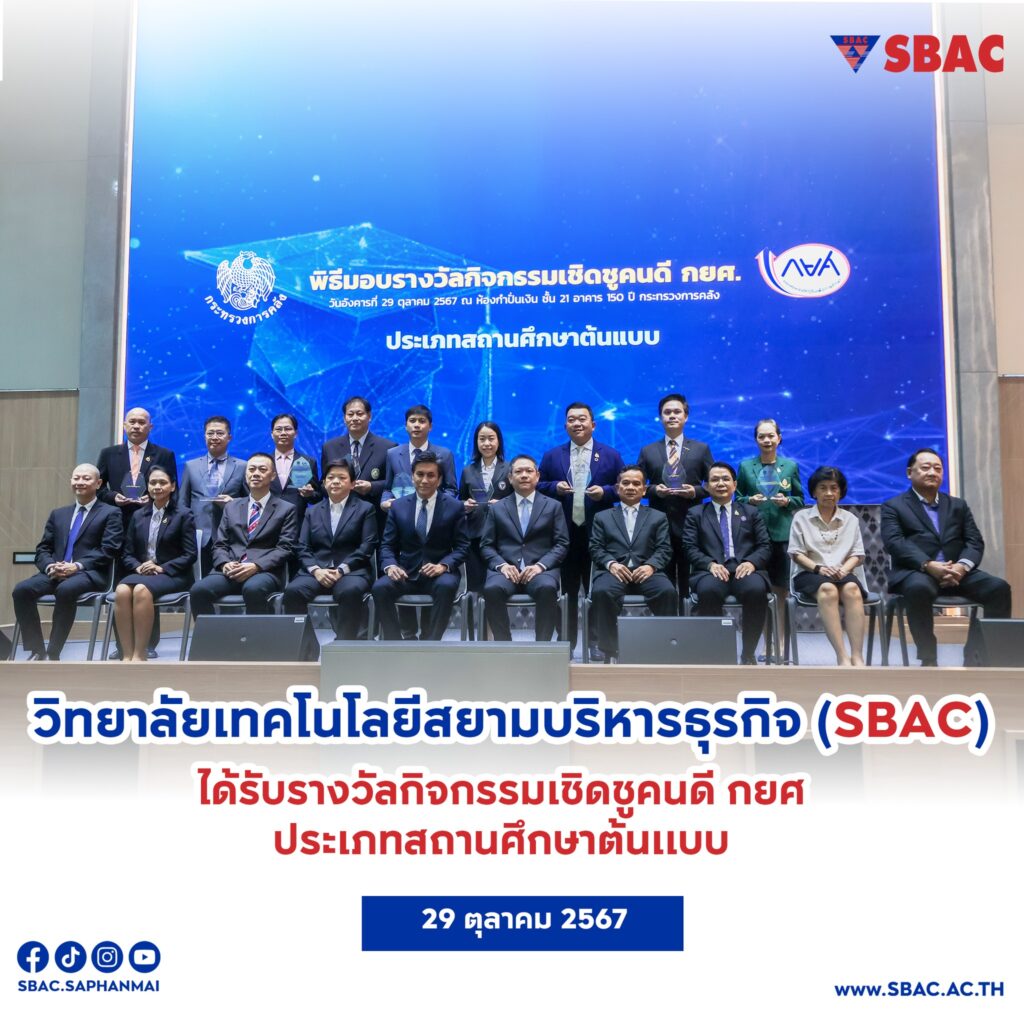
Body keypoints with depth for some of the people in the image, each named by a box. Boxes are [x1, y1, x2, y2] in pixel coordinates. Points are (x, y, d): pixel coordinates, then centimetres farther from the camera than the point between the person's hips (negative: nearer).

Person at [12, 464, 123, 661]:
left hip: (90, 574, -5)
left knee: (66, 590, -37)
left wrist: (77, 566, -18)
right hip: (56, 573, 5)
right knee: (21, 590, -23)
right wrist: (50, 566, -8)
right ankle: (37, 651, -14)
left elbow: (108, 550, -5)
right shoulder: (58, 514, 24)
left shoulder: (111, 513, 7)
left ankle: (53, 654, -26)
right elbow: (42, 549, 16)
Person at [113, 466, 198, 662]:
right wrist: (138, 567, -8)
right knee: (121, 590, -31)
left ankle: (140, 655, -30)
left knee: (141, 590, -36)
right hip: (141, 572, 4)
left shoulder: (184, 514, 4)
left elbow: (191, 555, -3)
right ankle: (127, 655, -31)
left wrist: (162, 568, -14)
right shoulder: (138, 516, 17)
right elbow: (127, 554, 15)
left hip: (173, 575, -4)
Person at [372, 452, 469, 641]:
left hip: (439, 573, -2)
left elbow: (462, 546, -1)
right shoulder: (398, 506, 8)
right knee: (380, 588, -28)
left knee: (447, 586, -36)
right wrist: (390, 566, -15)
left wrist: (443, 566, -20)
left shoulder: (455, 507, 2)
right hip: (406, 573, 2)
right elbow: (387, 545, 8)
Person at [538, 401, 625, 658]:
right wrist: (555, 487, -11)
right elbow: (539, 486, 9)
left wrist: (605, 491, -13)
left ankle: (597, 642, 16)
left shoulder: (610, 455, 6)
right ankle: (567, 642, 14)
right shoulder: (552, 456, 10)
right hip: (565, 533, 1)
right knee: (567, 590, 6)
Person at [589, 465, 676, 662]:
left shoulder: (658, 517, 23)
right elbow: (595, 548, 11)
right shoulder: (602, 517, 24)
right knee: (602, 592, -36)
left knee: (668, 591, -34)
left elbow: (664, 549, 10)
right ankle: (610, 650, -24)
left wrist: (650, 565, -12)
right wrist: (611, 564, -11)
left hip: (645, 570, 0)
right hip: (614, 570, 0)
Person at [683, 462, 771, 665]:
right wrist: (710, 564, -13)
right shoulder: (695, 514, 20)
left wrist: (751, 562, -10)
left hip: (744, 569, 1)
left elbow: (765, 546, 13)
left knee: (757, 590, -35)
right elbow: (690, 548, 7)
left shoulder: (751, 513, 24)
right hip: (711, 571, -1)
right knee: (708, 591, -38)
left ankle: (748, 653, -18)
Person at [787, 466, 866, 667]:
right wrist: (818, 568, -14)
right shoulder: (801, 517, 14)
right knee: (828, 589, -38)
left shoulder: (851, 519, 21)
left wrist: (844, 569, -11)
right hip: (810, 573, -2)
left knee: (852, 588, -36)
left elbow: (858, 554, 12)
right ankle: (843, 658, -45)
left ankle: (857, 657, -42)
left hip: (843, 573, 2)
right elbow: (796, 553, 5)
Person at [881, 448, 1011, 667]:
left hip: (956, 572, 4)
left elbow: (975, 542, 10)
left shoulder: (958, 505, 23)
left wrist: (961, 566, -13)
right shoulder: (893, 506, 9)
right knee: (919, 589, -38)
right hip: (915, 572, -4)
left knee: (999, 587, -22)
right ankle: (929, 660, -25)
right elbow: (895, 543, -7)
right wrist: (929, 565, -23)